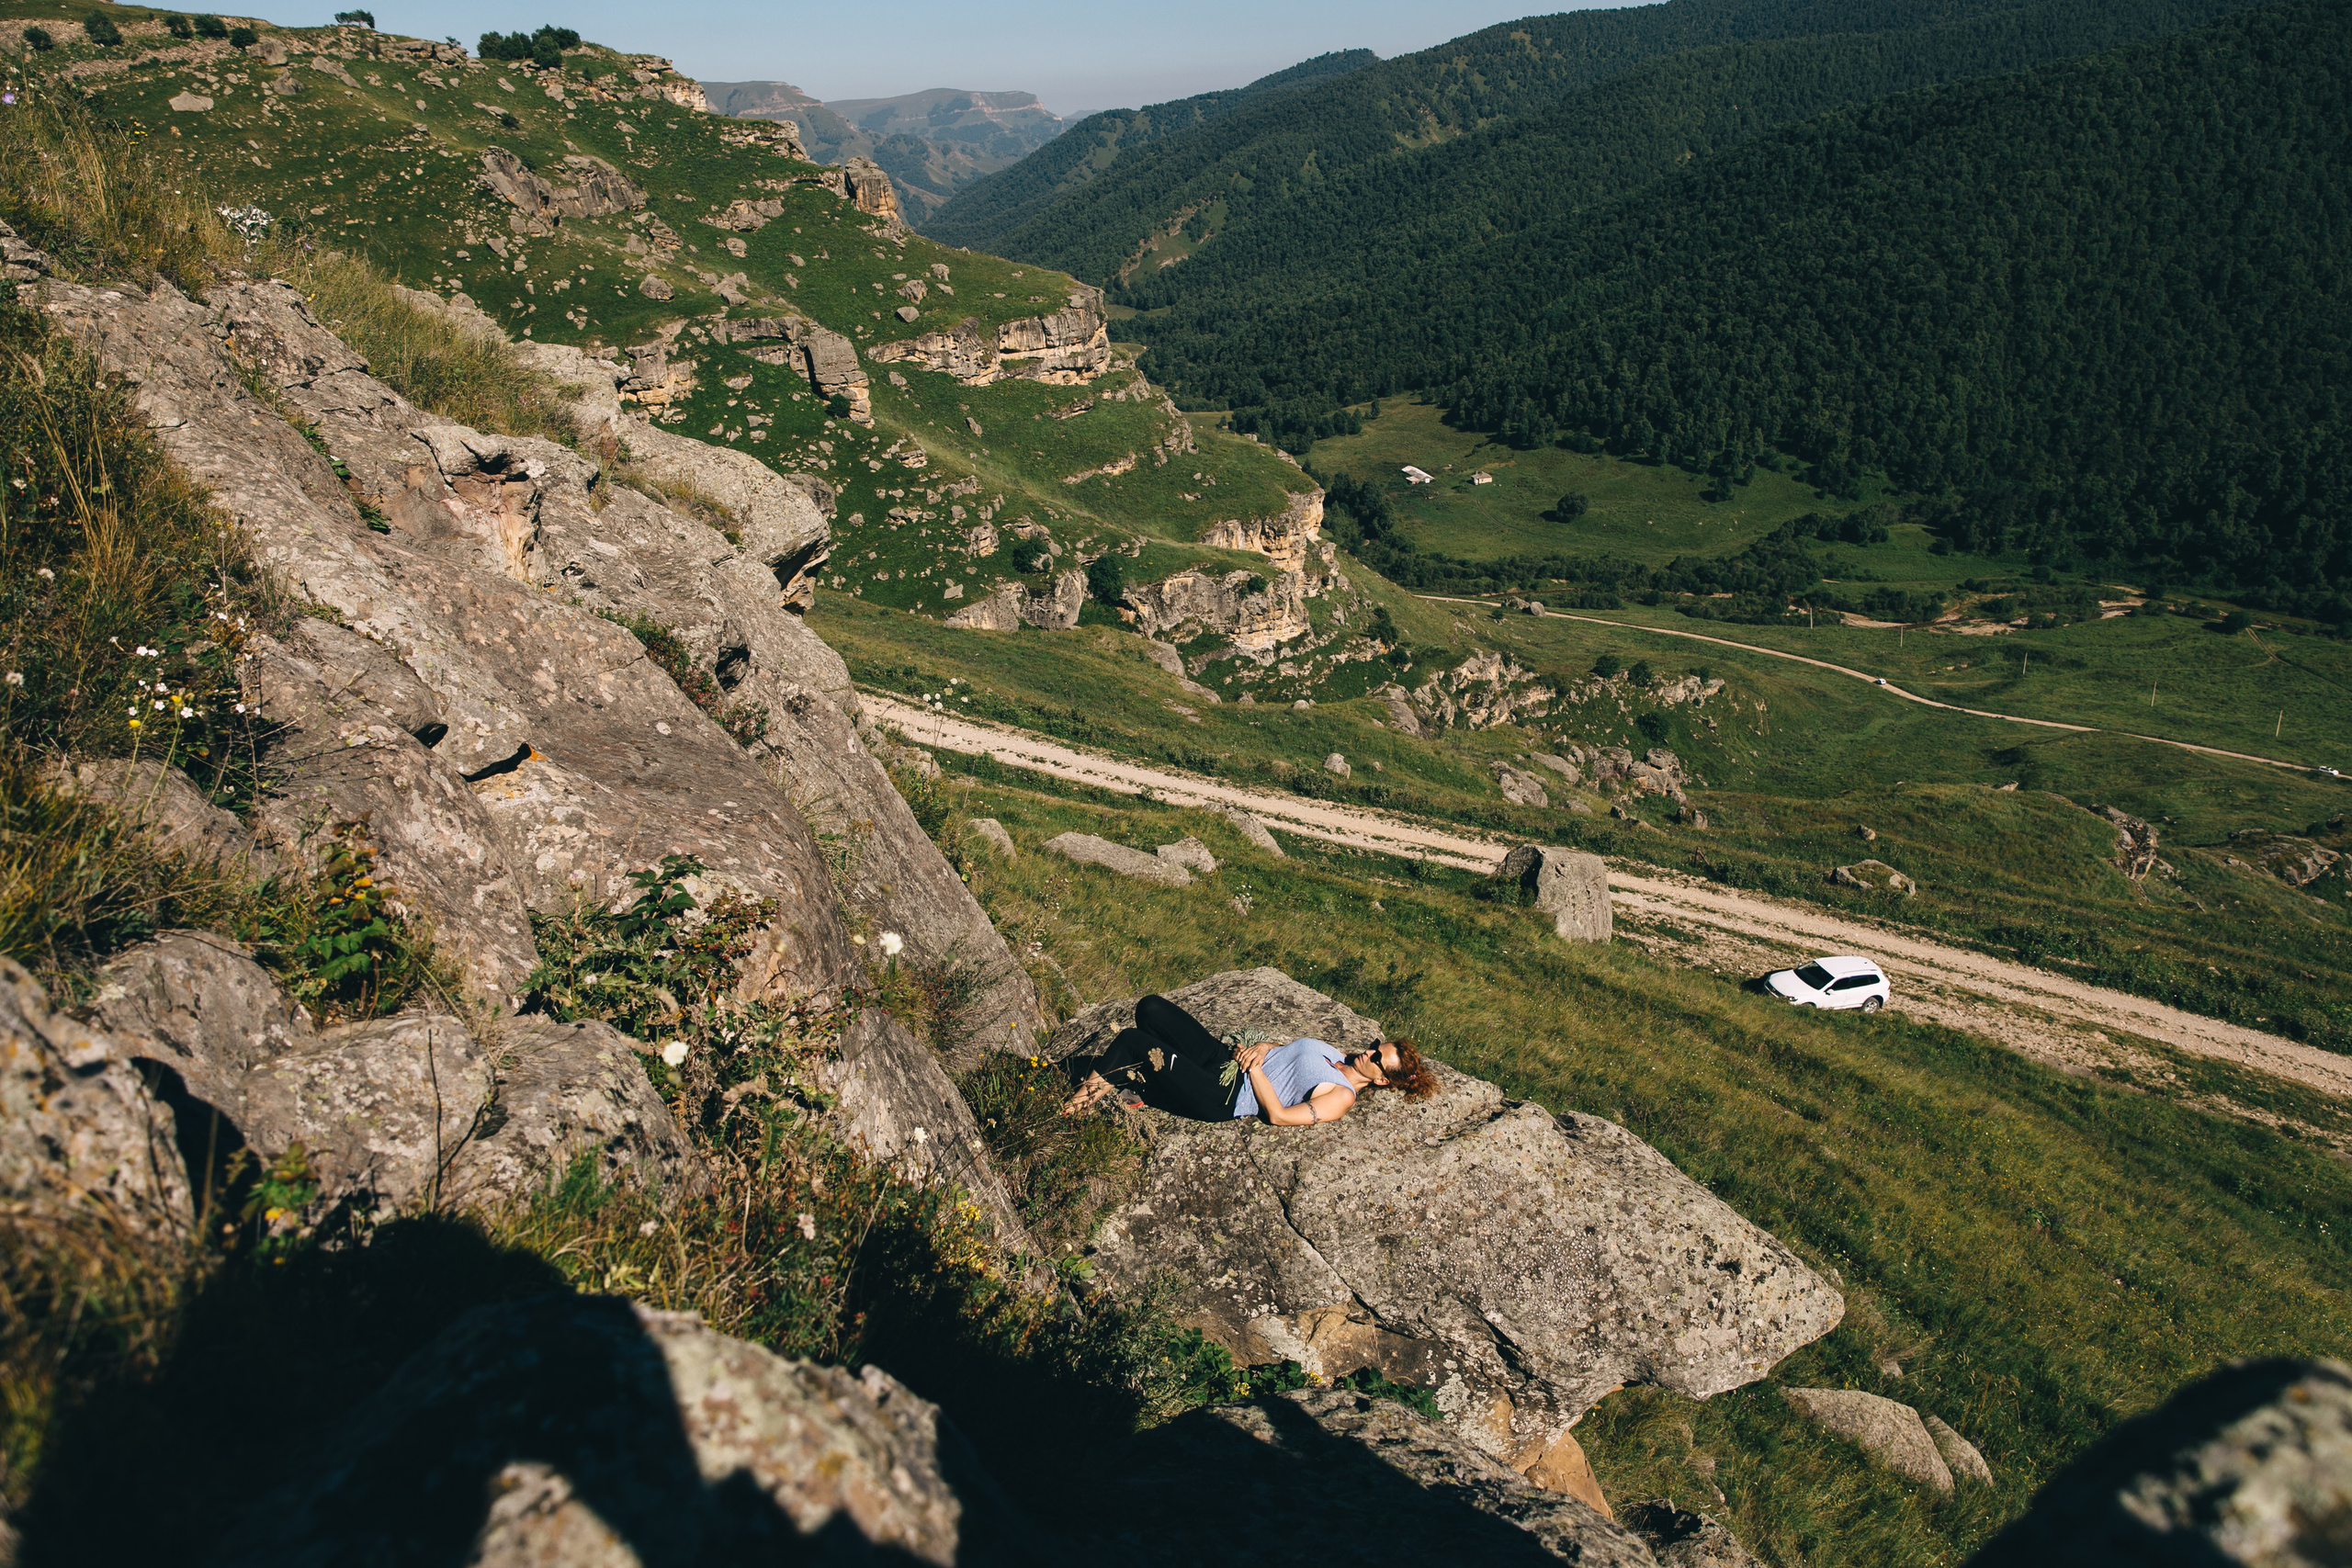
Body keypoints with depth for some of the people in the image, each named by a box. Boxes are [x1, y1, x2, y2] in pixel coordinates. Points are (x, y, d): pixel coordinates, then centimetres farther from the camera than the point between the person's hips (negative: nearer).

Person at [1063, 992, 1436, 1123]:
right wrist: (1262, 1047, -3)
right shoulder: (1335, 1053, 11)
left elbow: (1279, 1115, -19)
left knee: (1132, 1039, -17)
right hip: (1222, 1056, 9)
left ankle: (1094, 1088, 9)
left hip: (1223, 1099, -9)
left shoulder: (1342, 1097, -13)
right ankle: (1135, 1081, 9)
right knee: (1151, 1008, -5)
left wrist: (1252, 1067, -16)